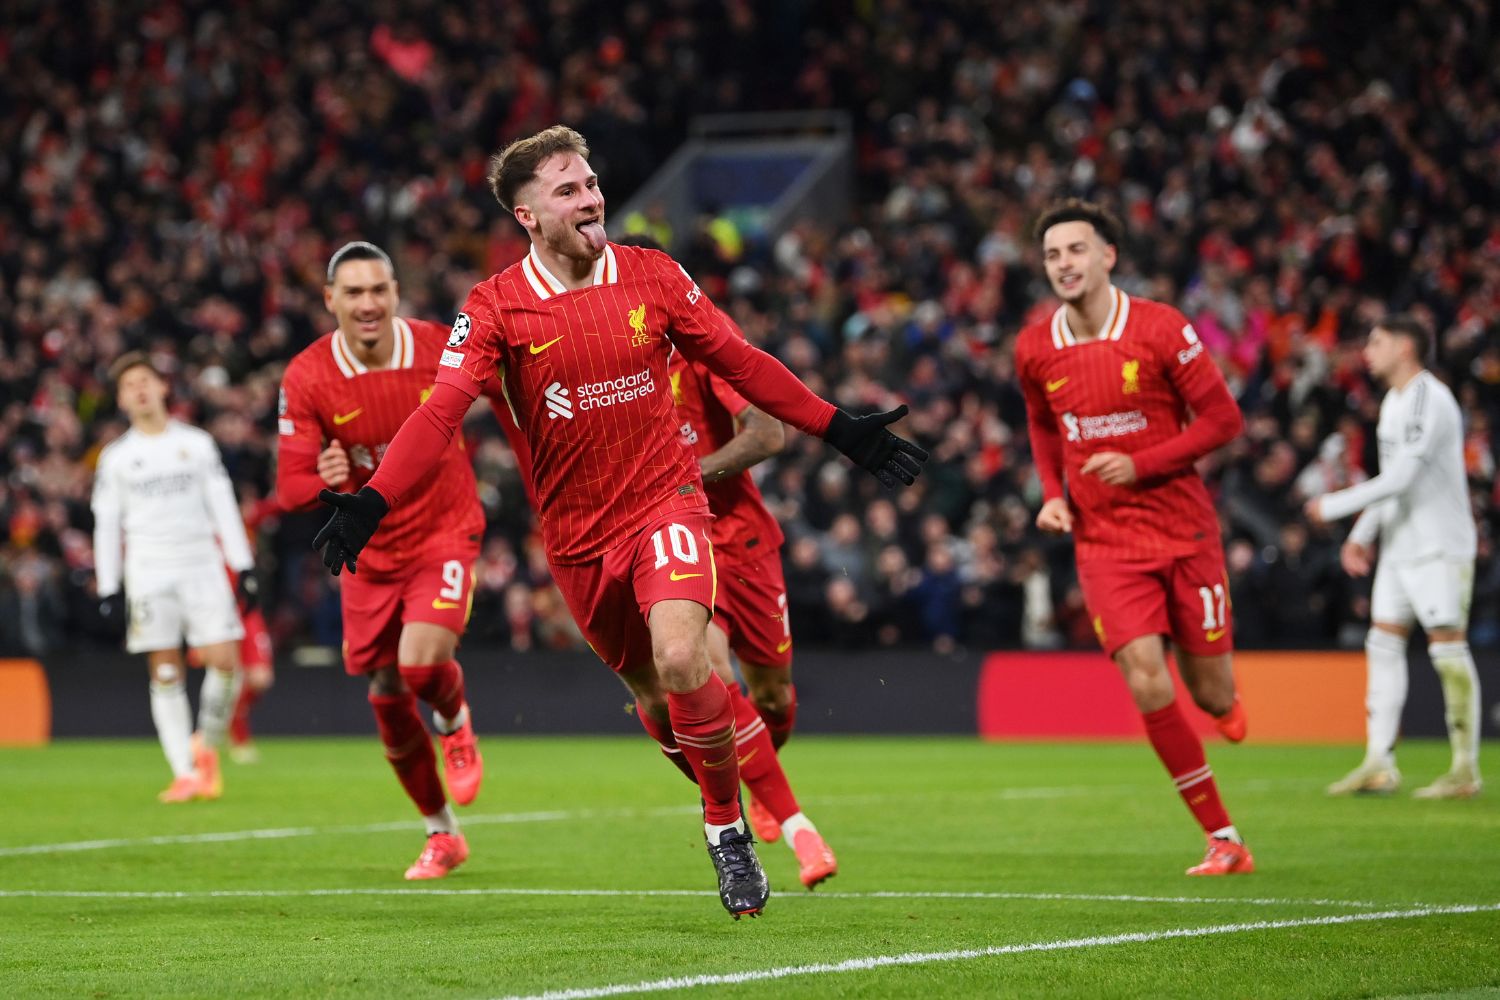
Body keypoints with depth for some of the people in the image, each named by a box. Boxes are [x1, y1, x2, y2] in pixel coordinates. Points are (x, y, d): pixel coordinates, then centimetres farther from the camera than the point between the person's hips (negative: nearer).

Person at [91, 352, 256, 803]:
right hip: (148, 574, 0)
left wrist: (243, 566, 2)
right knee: (165, 673, -5)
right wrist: (108, 588, 4)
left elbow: (223, 507, 9)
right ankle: (185, 772, -3)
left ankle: (207, 744, 12)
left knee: (224, 661, -12)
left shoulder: (197, 443, 9)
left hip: (202, 565, 0)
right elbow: (106, 524, 10)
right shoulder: (116, 457, 9)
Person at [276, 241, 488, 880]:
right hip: (370, 551, 2)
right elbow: (290, 487, -18)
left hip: (445, 532, -2)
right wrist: (323, 481, -36)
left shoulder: (440, 348, -14)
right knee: (388, 700, 8)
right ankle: (441, 834, 29)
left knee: (422, 663, -25)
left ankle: (456, 724, 14)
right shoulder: (306, 379, -14)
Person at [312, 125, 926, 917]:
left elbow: (739, 362, 7)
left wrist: (843, 432, 7)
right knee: (649, 691, 9)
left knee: (681, 660, -24)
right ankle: (725, 803, 36)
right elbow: (441, 412, -15)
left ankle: (728, 826, -5)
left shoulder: (652, 276, -2)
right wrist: (371, 505, -28)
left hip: (665, 502, -1)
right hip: (575, 533, 1)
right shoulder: (495, 308, -8)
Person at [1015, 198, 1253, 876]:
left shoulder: (1160, 329, -11)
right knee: (1147, 684, -15)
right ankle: (1223, 841, -4)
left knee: (1212, 696, 3)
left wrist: (1140, 464, -17)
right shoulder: (1035, 349, 1)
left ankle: (1225, 704, 46)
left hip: (1184, 531, -2)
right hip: (1104, 542, 2)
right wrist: (1053, 493, 3)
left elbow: (1222, 418, -7)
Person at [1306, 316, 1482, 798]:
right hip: (1399, 544, 10)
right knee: (1383, 644, 5)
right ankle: (1379, 764, 5)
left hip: (1440, 546, -10)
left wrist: (1334, 506, -15)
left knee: (1448, 647, -8)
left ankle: (1465, 770, -3)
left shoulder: (1428, 400, -16)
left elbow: (1401, 478, -22)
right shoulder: (1393, 401, 15)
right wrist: (1361, 535, 17)